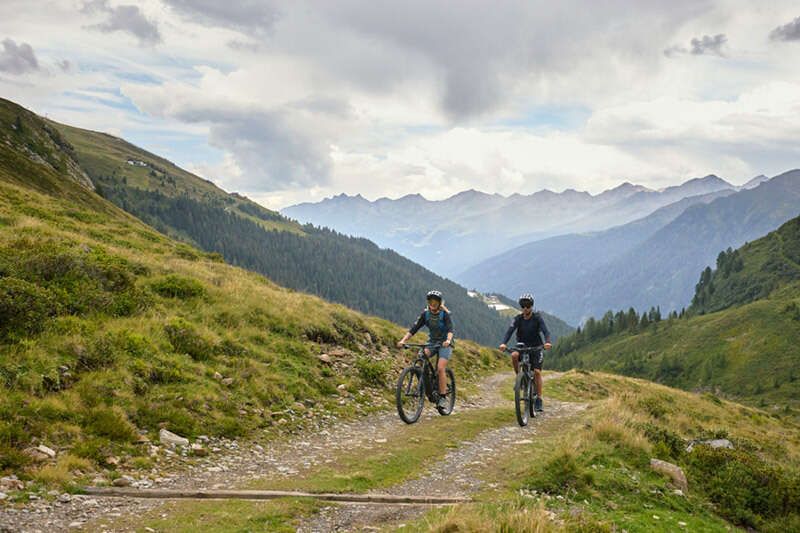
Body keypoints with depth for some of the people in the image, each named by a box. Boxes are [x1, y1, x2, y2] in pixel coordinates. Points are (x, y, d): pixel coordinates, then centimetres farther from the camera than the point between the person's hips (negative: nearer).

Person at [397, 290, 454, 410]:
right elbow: (414, 328, -13)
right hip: (432, 341, 4)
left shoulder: (444, 314, -16)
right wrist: (403, 340, -27)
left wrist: (448, 340, -50)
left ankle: (443, 397, -9)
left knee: (440, 368, -20)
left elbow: (450, 329, -28)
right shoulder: (425, 313, -7)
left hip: (444, 343, -4)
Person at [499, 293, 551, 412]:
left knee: (537, 372, -14)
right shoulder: (518, 319, -7)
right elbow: (509, 331, -21)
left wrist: (547, 342, -46)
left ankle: (538, 400, -7)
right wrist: (503, 343, -41)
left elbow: (545, 331, -24)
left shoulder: (537, 318, -11)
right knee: (514, 355, -31)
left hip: (536, 348, -1)